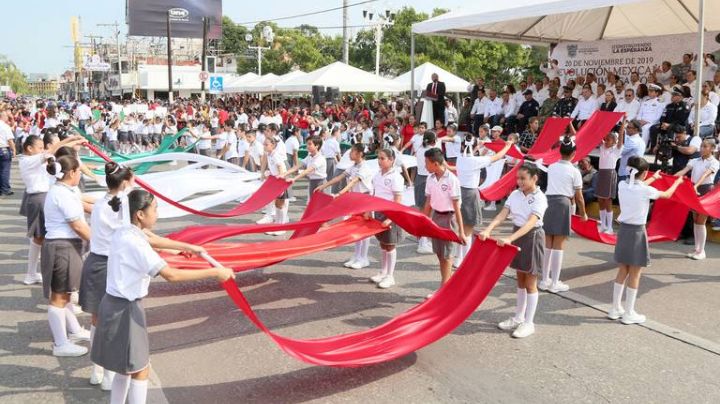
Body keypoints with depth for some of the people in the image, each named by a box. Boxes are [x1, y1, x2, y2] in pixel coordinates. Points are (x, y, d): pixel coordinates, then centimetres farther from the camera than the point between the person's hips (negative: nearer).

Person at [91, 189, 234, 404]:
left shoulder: (125, 232, 3)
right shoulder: (134, 243, -26)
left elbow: (149, 239, 25)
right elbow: (171, 275, -32)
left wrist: (186, 246, 29)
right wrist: (215, 272, -29)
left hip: (116, 305, 9)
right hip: (125, 310, -9)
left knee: (125, 367, 22)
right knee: (140, 370, 4)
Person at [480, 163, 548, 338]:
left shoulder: (540, 199, -18)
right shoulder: (515, 194, 0)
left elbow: (530, 223, -30)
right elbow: (502, 214, -9)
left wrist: (510, 238, -41)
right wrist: (488, 229, -25)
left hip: (532, 238, -6)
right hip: (517, 236, 6)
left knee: (530, 283, 3)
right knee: (520, 280, 17)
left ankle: (529, 323, 13)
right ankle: (518, 317, 29)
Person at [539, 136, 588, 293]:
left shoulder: (551, 167, 9)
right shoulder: (574, 171, -3)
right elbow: (579, 197, 0)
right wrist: (583, 213, 15)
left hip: (548, 202, 4)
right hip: (562, 205, -4)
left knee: (548, 244, 12)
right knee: (558, 246, 2)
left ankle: (545, 280, 20)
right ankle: (555, 283, 8)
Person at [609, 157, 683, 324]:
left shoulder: (622, 185, -1)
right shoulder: (646, 191, -15)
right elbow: (667, 194, 4)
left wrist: (653, 178, 40)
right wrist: (677, 182, 24)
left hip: (623, 229, 6)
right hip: (637, 232, -6)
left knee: (622, 272, 16)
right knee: (634, 275, 4)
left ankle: (615, 309, 22)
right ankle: (629, 314, 11)